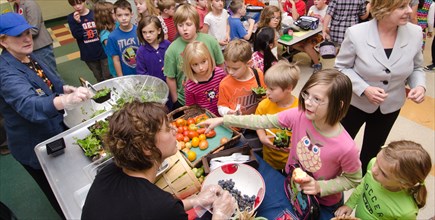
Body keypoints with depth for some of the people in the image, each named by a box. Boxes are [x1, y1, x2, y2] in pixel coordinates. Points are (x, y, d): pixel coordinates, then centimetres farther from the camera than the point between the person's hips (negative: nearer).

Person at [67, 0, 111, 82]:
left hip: (103, 51, -2)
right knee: (99, 78, 17)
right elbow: (77, 36, -12)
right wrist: (77, 22, -23)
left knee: (108, 77, 6)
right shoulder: (71, 18, -2)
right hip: (88, 54, 2)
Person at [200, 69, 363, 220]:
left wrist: (320, 187, -27)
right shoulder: (299, 115, -24)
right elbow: (263, 121, -17)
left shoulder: (346, 147, -33)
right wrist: (223, 120, -19)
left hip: (323, 204, -3)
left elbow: (354, 180, -14)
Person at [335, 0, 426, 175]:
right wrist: (364, 89, -25)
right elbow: (342, 67, -12)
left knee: (372, 150, 21)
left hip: (390, 106, 3)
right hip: (356, 102, -3)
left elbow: (416, 68, 3)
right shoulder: (356, 33, -23)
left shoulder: (415, 33, -12)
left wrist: (420, 85, -18)